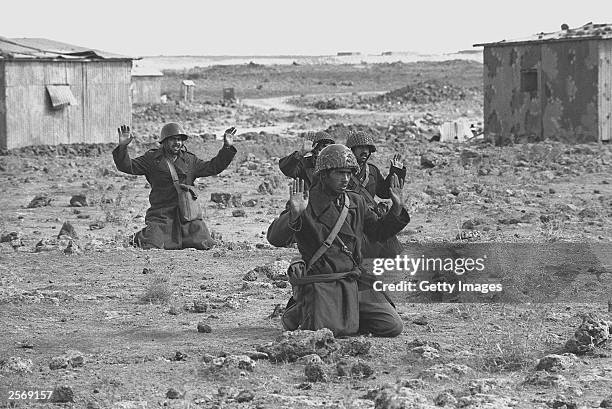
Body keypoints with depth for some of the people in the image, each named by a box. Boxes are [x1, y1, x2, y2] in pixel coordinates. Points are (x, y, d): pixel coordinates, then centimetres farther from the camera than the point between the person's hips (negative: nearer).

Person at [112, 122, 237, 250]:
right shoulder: (151, 158, 5)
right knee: (151, 246, -17)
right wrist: (122, 147, -16)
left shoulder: (190, 160, 15)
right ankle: (139, 238, 21)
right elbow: (127, 167, -1)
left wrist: (227, 148, 9)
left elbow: (213, 167, 17)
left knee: (205, 245, -7)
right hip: (161, 214, -3)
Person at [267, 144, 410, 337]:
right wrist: (294, 214, -33)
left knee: (392, 327, -7)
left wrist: (397, 208, 10)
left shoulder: (356, 202, 14)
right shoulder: (308, 203, -6)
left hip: (356, 279, 5)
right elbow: (275, 238, -16)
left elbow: (379, 230, 26)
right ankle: (298, 312, 8)